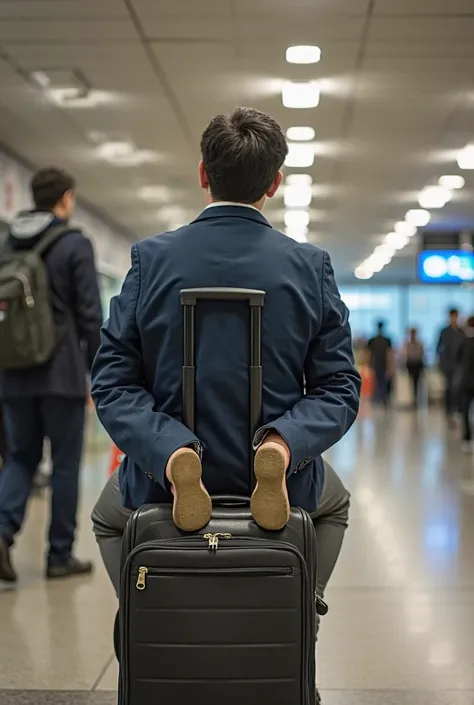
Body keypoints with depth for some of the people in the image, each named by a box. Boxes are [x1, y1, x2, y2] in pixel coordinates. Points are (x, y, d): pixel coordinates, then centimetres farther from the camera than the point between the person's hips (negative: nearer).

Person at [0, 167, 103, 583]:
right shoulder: (75, 244, -6)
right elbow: (90, 315, -10)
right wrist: (97, 372, -3)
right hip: (62, 372, -5)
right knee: (65, 464, 4)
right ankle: (60, 556, 9)